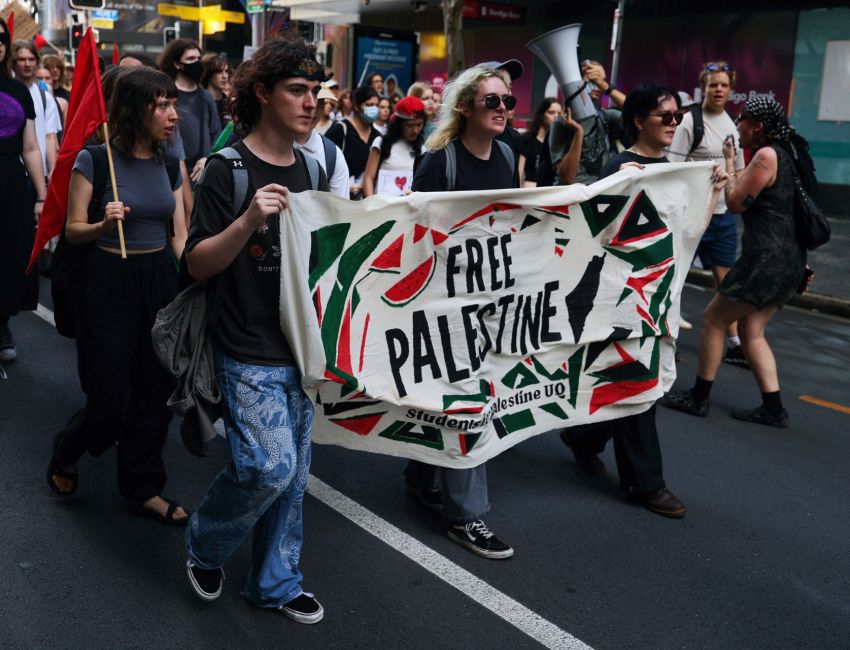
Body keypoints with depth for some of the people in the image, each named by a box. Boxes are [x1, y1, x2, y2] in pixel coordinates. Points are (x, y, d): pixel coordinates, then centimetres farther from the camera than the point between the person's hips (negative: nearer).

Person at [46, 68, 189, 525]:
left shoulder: (168, 166, 6)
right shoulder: (95, 159, -10)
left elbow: (179, 235, 9)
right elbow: (73, 231, -6)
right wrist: (103, 225, -26)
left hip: (161, 280, 5)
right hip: (110, 281, -5)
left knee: (155, 392, 8)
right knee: (112, 402, -1)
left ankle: (143, 490, 23)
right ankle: (65, 453, 31)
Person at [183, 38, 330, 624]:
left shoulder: (312, 170, 9)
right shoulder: (228, 169, -9)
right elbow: (198, 264, -12)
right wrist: (248, 221, -27)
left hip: (304, 347, 6)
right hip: (251, 353, -6)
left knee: (293, 473, 11)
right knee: (270, 466, -12)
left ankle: (276, 583, 29)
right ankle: (205, 546, 18)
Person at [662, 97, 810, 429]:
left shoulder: (766, 155, -14)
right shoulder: (784, 152, 15)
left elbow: (736, 202, -9)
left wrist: (729, 161, 1)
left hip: (768, 257, -10)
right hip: (784, 257, 10)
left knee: (713, 319, 1)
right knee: (751, 330, 13)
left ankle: (698, 398, 10)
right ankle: (773, 408, 11)